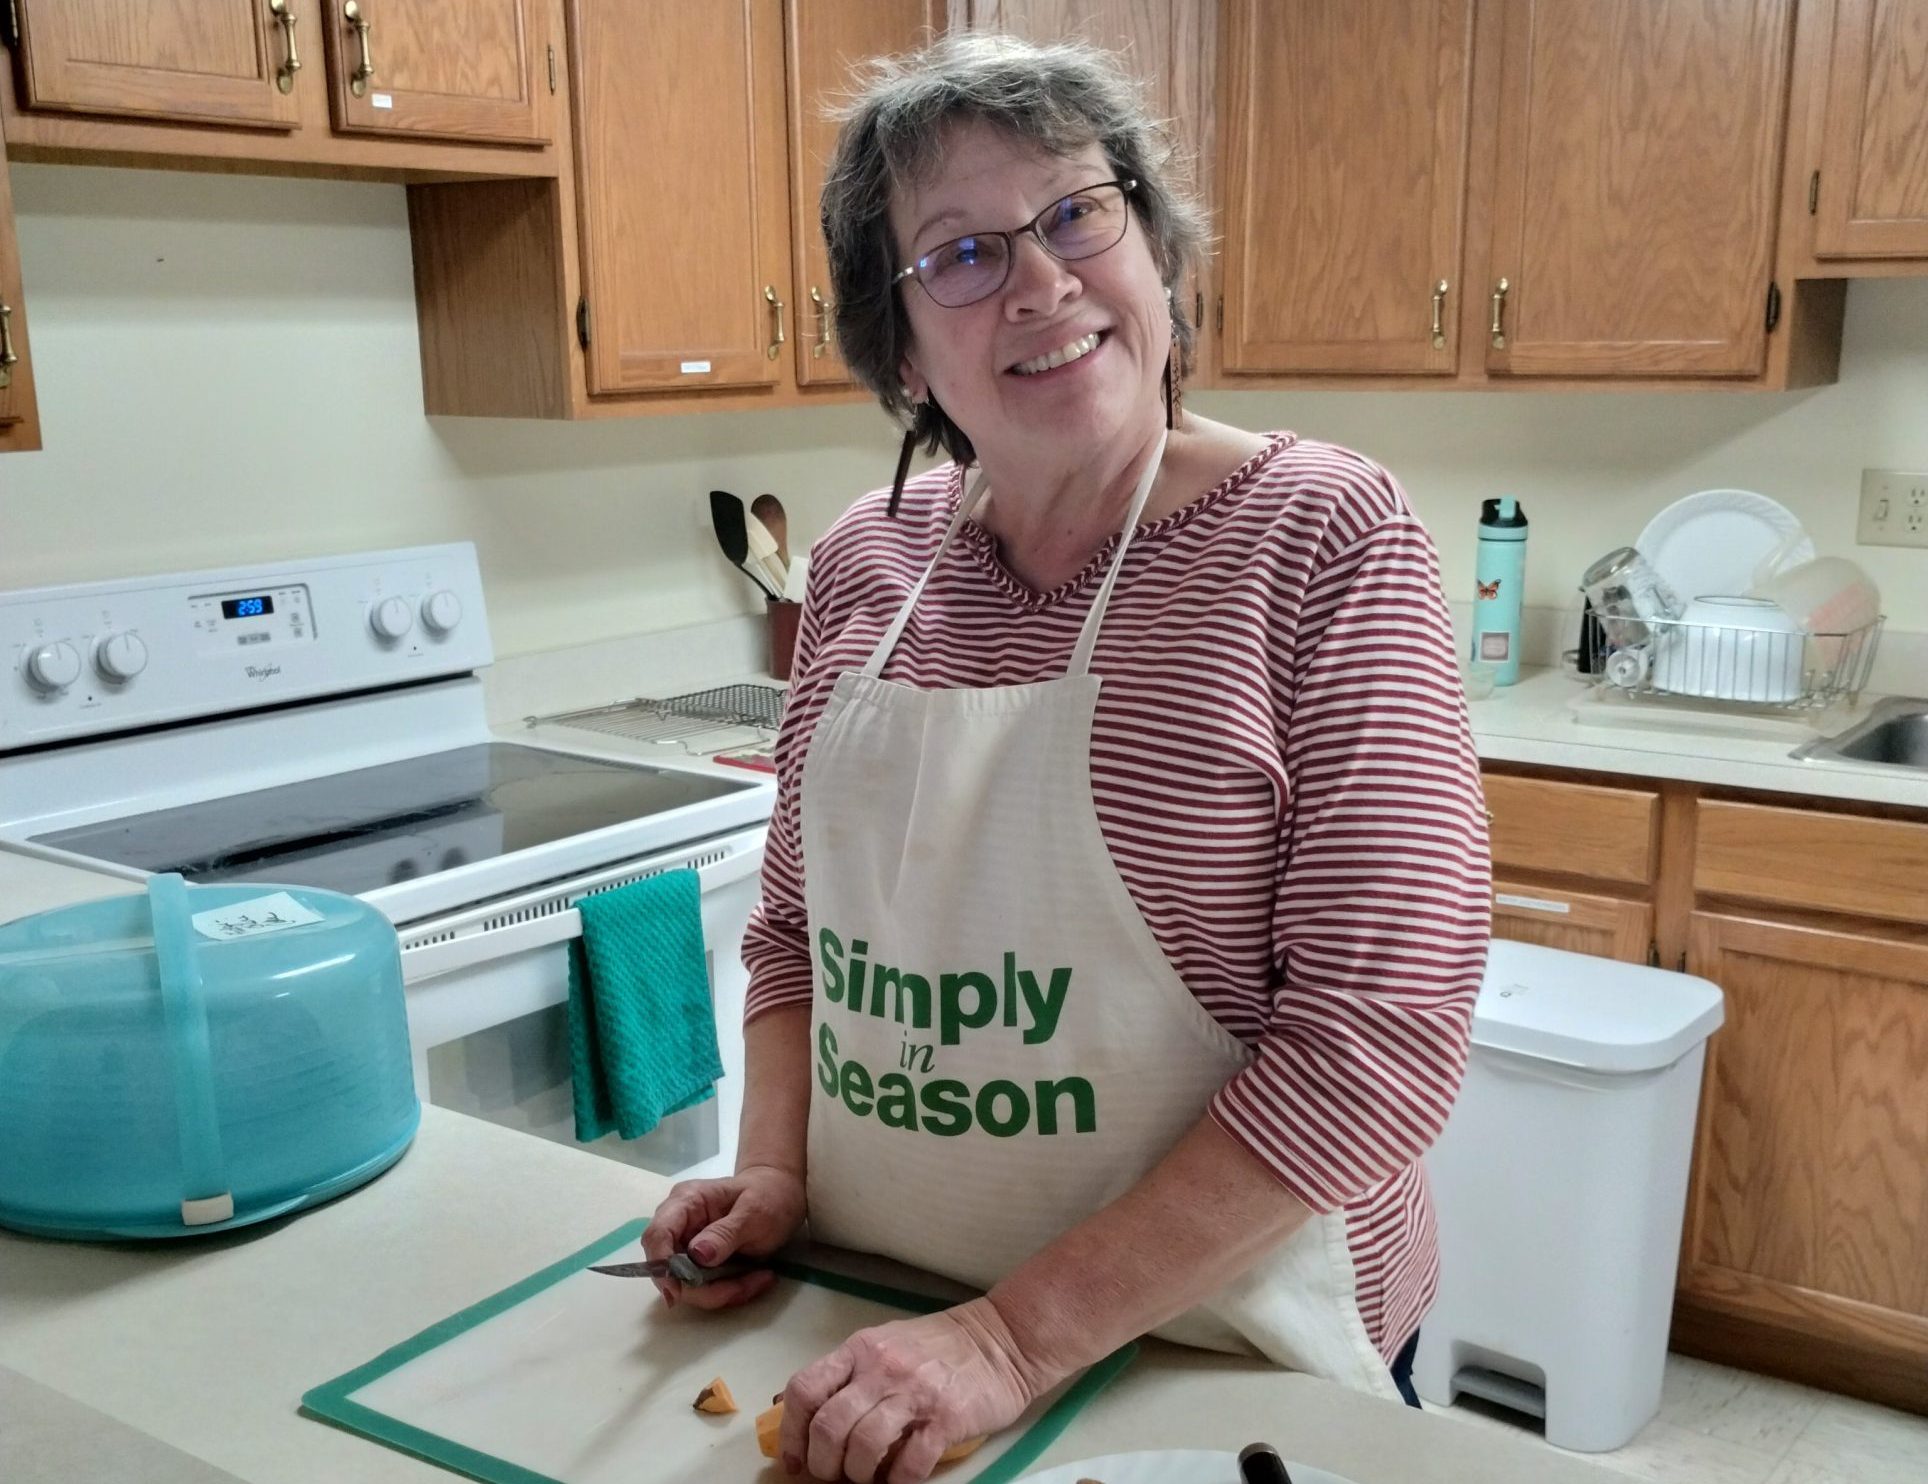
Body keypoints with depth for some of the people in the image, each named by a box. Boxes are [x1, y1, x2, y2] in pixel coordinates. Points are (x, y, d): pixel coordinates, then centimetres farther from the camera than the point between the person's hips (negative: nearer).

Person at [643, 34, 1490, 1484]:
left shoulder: (1323, 537, -16)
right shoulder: (863, 564, -2)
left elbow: (1383, 1033, -21)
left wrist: (1019, 1336, -22)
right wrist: (774, 1169, -5)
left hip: (1224, 1357, -4)